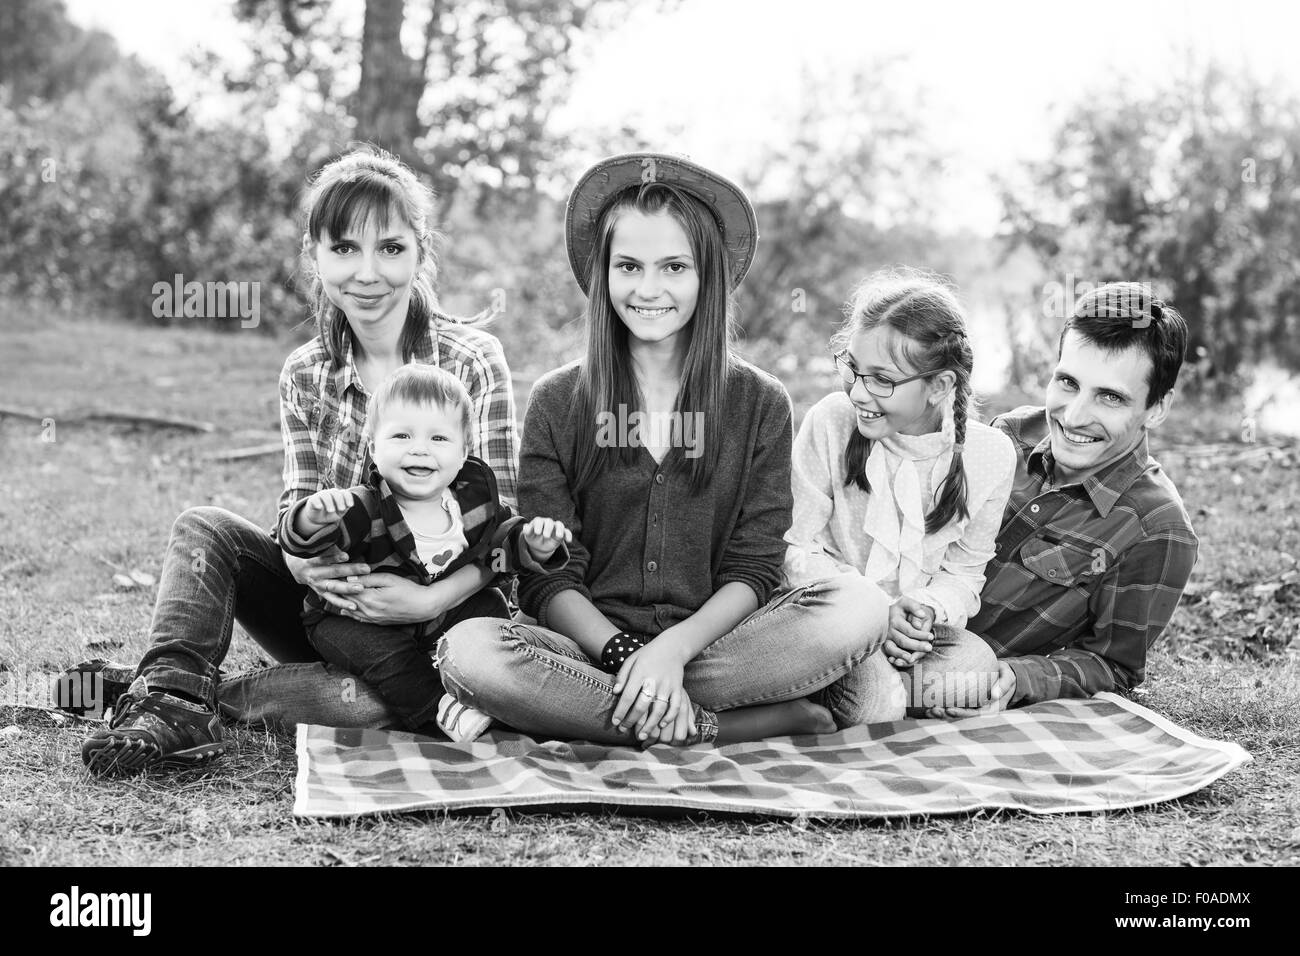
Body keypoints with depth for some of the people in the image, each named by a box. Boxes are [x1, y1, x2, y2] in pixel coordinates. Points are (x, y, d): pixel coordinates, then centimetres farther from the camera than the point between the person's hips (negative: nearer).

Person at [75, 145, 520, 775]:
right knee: (203, 528, -14)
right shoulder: (305, 375, 4)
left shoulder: (472, 361, -9)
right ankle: (174, 703, -28)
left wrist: (431, 599, -31)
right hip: (334, 604, 4)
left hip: (439, 610, -4)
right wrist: (306, 563, -28)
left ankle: (179, 692, -22)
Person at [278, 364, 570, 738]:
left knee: (490, 606, 0)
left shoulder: (474, 497, -11)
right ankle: (437, 708, -16)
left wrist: (533, 544, -18)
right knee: (383, 650, -31)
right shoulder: (363, 509, -29)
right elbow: (296, 540, -39)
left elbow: (500, 538, 4)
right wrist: (313, 516, -62)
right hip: (354, 620, -5)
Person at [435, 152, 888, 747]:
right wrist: (627, 655, -19)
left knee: (859, 606, -25)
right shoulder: (556, 403, 6)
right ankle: (770, 720, -27)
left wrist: (674, 648, -19)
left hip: (713, 639, 0)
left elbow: (753, 571, 0)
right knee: (467, 649, -32)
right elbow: (547, 580, -1)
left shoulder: (760, 403, 7)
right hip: (591, 644, 0)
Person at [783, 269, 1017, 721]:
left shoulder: (990, 455, -8)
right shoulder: (831, 421, -13)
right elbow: (795, 548, -7)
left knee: (978, 670, -26)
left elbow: (963, 571, 4)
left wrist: (926, 609, -19)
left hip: (916, 628, 4)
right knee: (877, 692, -33)